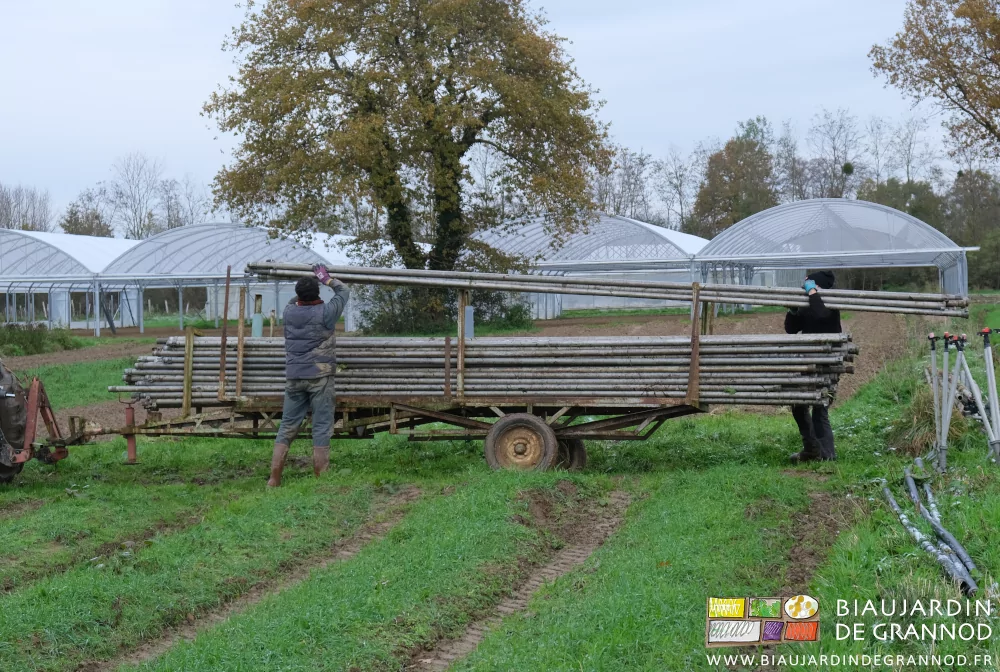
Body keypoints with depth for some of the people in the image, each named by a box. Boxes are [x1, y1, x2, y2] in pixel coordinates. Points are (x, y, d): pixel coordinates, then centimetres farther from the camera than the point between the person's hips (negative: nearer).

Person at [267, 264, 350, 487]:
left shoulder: (289, 312, 2)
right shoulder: (325, 313, -8)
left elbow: (296, 300, 28)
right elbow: (344, 291, 9)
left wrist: (305, 287, 37)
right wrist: (326, 279, 23)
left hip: (294, 377, 4)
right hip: (320, 377, -4)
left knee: (287, 426, 9)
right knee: (322, 427, 0)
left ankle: (274, 479, 8)